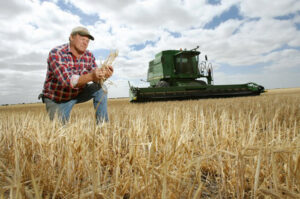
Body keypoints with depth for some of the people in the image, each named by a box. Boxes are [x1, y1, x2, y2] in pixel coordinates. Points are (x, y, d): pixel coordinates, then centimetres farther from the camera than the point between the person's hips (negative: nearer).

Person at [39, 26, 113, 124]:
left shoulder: (89, 56, -9)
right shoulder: (56, 53, -24)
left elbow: (97, 80, -16)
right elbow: (67, 80, -37)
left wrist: (104, 75, -40)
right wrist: (91, 76, -52)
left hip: (77, 94, 4)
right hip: (56, 99, -3)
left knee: (100, 88, -18)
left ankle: (103, 124, -11)